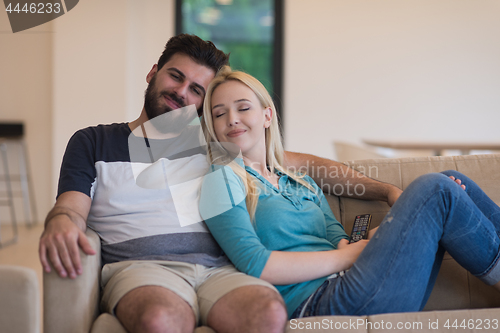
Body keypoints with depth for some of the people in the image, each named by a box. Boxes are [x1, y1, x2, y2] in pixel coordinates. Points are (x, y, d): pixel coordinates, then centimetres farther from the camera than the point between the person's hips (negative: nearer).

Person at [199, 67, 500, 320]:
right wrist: (347, 255, -10)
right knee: (435, 189, -12)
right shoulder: (223, 180, 3)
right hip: (316, 303, -7)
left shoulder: (302, 184, 24)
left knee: (451, 181, 3)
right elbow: (255, 265, -11)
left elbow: (340, 241, 12)